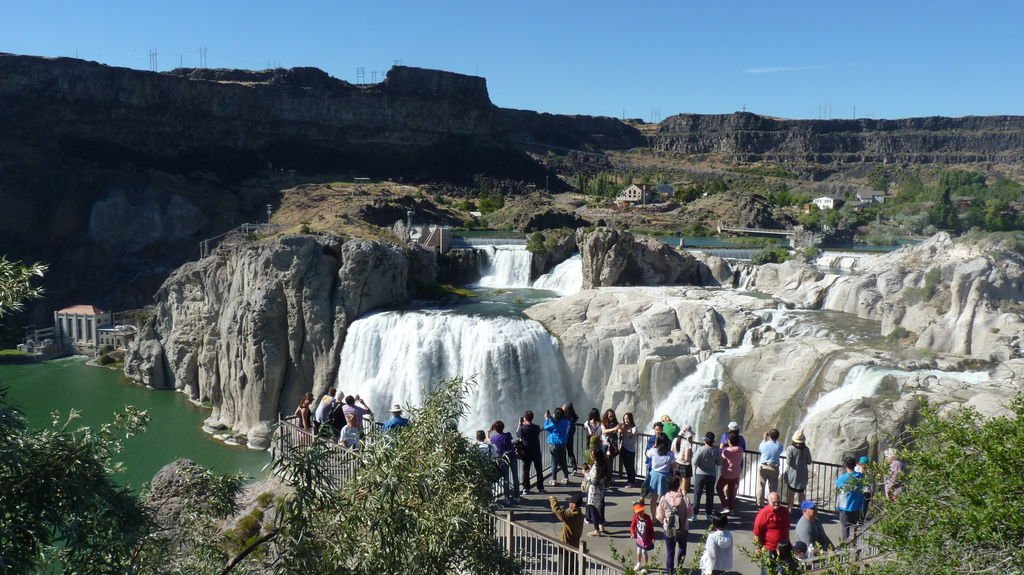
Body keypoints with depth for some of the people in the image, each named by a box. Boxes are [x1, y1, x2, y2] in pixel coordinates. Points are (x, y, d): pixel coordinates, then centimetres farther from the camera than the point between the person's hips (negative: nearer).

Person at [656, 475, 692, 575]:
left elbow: (660, 516, -6)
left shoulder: (664, 499, -14)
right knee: (682, 548, 25)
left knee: (670, 552, 13)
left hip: (669, 530, 0)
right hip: (682, 529, 0)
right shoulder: (685, 497, -17)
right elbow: (690, 513, -7)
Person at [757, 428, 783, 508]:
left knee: (761, 486, 12)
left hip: (763, 467, 0)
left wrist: (764, 439, 12)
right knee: (773, 487, 13)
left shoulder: (765, 444, -14)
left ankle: (760, 503, 20)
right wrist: (776, 439, 7)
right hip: (774, 468, 0)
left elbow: (760, 448, 7)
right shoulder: (779, 446, -14)